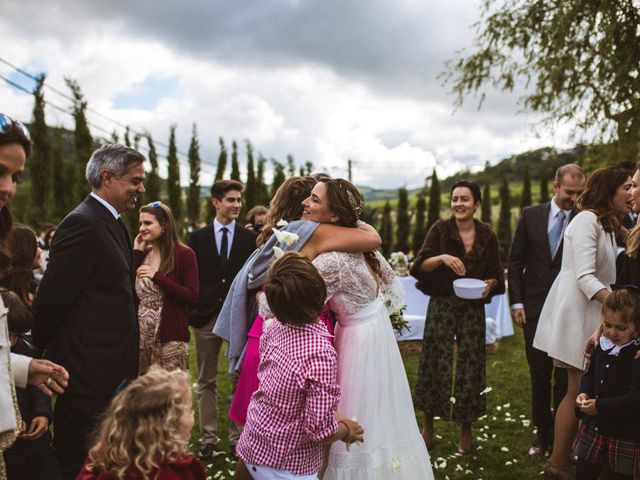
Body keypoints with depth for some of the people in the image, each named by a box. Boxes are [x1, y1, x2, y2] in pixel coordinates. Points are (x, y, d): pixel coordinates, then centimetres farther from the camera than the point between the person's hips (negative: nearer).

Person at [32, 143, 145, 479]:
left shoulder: (112, 223, 14)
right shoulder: (82, 224, -17)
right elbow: (50, 301, -17)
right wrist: (42, 356, -6)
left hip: (111, 371, 9)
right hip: (89, 373, -9)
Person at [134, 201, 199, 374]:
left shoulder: (184, 254, -6)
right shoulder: (142, 253, 11)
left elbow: (193, 297, -13)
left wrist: (157, 277, -18)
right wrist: (136, 253, 0)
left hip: (170, 336, -5)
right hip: (140, 334, 5)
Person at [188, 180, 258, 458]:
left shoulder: (250, 238, 3)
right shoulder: (198, 237, 4)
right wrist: (192, 312, -2)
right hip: (206, 316, 1)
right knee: (206, 382, 8)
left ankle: (237, 435, 17)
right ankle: (208, 437, 18)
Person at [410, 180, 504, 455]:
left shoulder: (487, 236, 2)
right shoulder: (440, 230, -3)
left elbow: (496, 275, 8)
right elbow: (420, 265, -7)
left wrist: (489, 284, -13)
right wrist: (442, 258, -24)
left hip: (473, 308, 1)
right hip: (441, 305, -1)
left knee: (470, 367, 4)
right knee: (435, 363, 1)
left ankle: (466, 430, 22)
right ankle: (428, 424, 21)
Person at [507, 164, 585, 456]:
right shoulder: (531, 215, 1)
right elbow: (515, 261, 4)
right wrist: (516, 302, -1)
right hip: (535, 308, 2)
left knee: (564, 377, 6)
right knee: (539, 375, 10)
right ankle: (542, 434, 23)